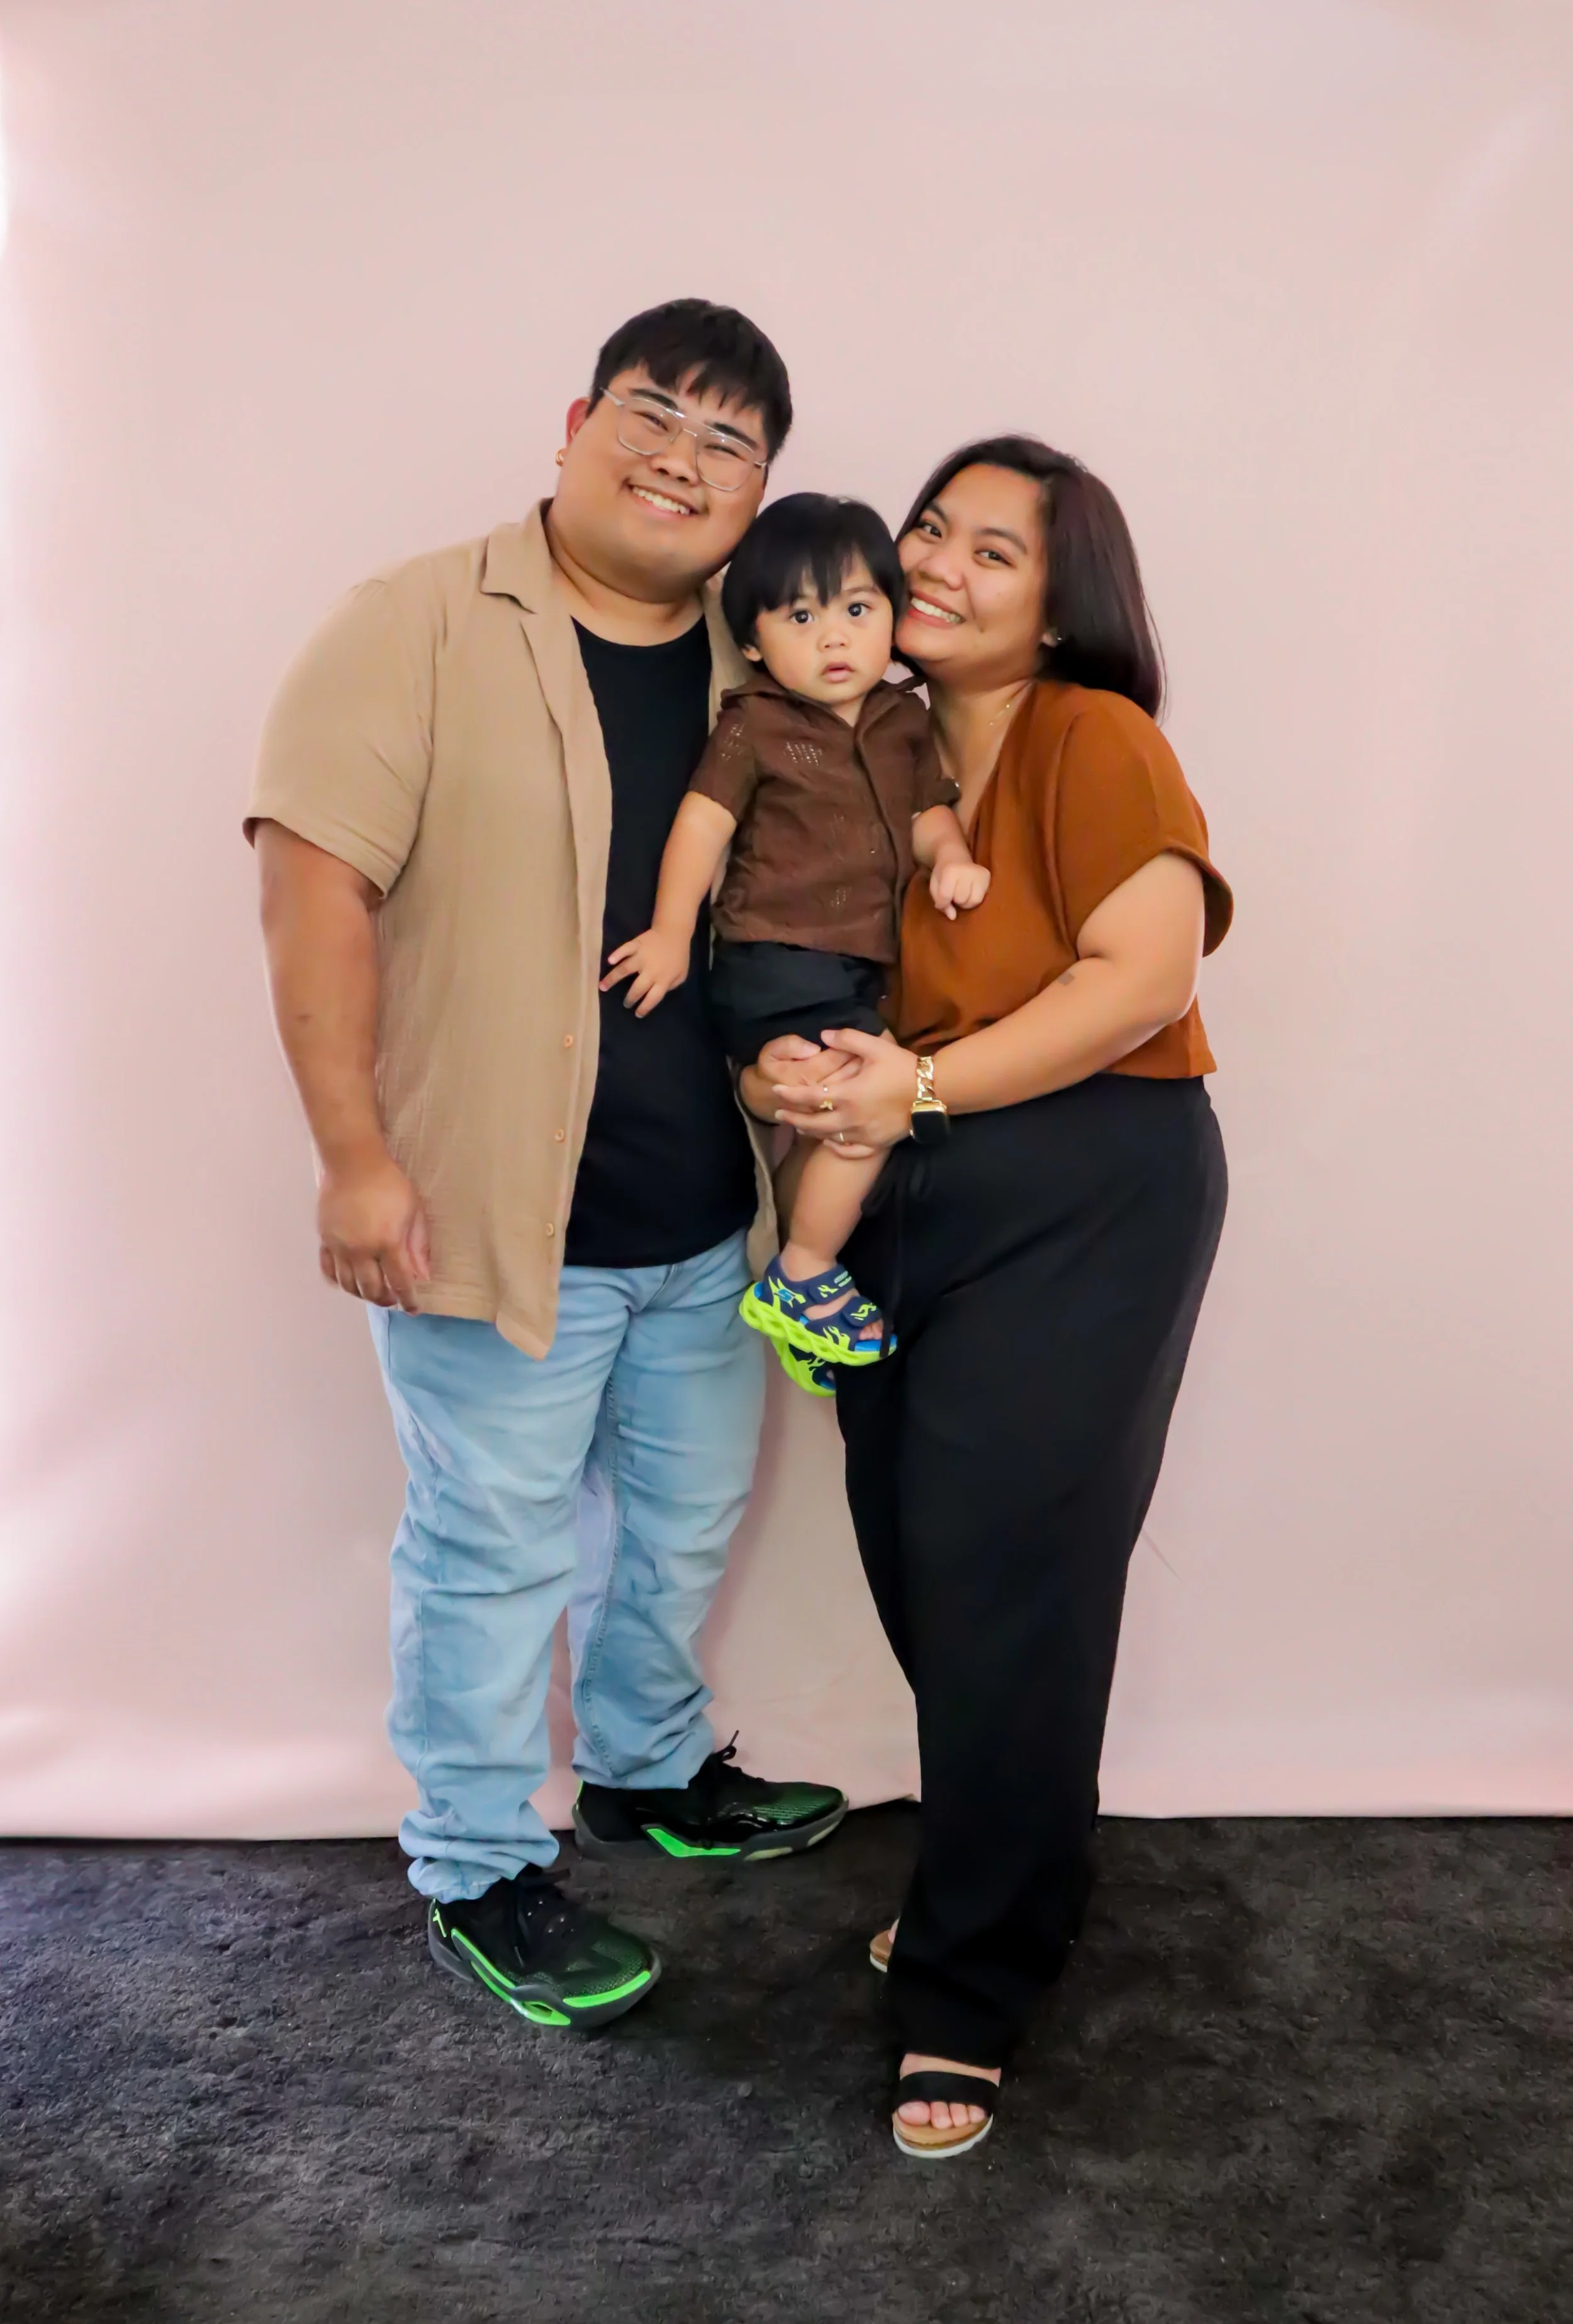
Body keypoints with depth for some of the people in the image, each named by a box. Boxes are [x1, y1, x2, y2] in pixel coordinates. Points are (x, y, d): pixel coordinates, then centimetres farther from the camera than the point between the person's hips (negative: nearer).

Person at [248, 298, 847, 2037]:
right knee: (496, 1552, 7)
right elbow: (314, 883, -15)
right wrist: (356, 1155, -18)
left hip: (707, 1218, 7)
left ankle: (650, 1774, 45)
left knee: (683, 1521, 21)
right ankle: (476, 1880, 28)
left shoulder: (761, 672, 8)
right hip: (496, 1208, -6)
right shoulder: (422, 626, -10)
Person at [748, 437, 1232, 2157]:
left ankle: (965, 1997, 18)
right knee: (919, 1568, 10)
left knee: (1001, 1591, -1)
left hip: (1081, 1207, -6)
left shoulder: (1092, 737, -8)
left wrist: (921, 1083, -19)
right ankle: (1000, 1877, 36)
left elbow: (1147, 972, -17)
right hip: (901, 1207, 6)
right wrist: (788, 1076, -8)